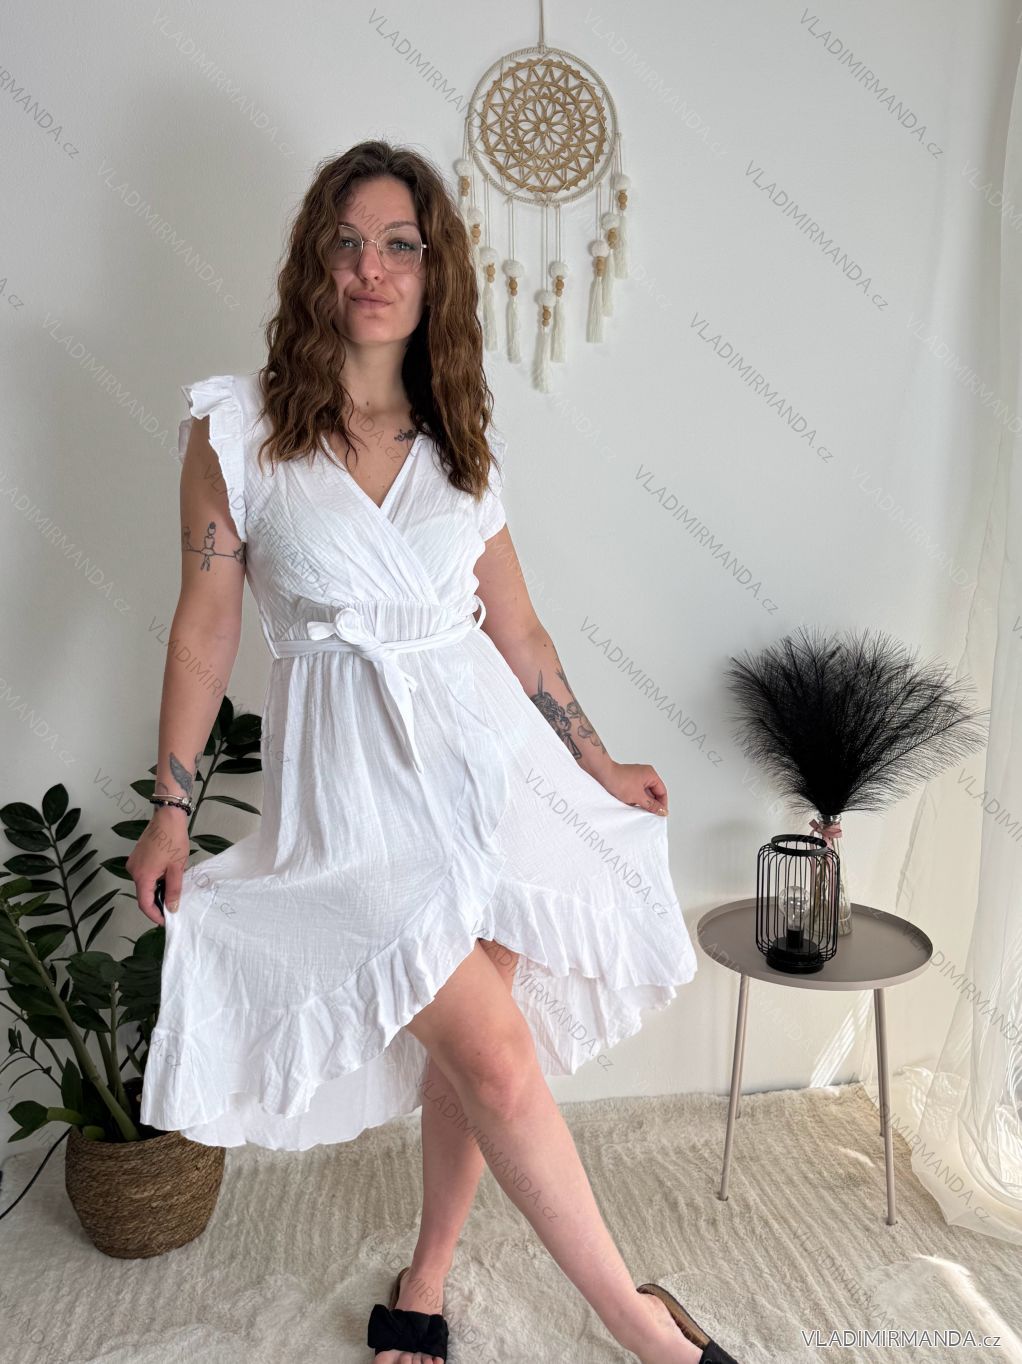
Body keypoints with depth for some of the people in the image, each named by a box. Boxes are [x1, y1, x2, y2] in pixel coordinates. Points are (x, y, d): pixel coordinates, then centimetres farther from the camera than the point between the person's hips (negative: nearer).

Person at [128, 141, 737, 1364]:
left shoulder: (460, 441, 9)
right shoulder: (235, 425, -1)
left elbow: (515, 626, 13)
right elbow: (206, 623, 0)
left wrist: (598, 767, 15)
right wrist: (171, 812, 0)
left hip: (483, 750, 4)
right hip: (354, 771, -4)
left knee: (468, 1044, 7)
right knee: (496, 1057, -8)